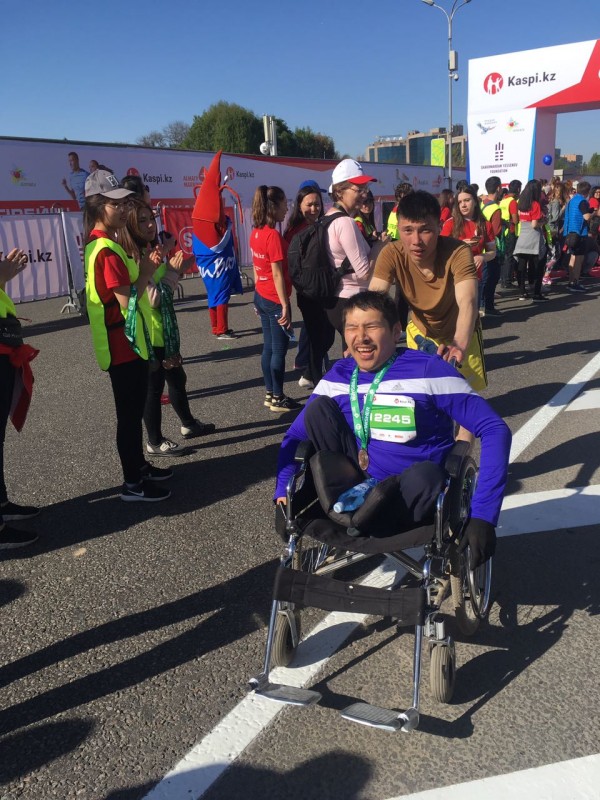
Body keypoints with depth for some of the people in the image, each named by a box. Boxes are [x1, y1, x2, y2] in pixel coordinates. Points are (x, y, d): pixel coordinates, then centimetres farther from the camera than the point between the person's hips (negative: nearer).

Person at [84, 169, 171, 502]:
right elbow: (127, 299, -24)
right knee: (130, 413, -1)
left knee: (133, 408, 19)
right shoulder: (107, 249, -20)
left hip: (125, 341, 10)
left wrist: (141, 267, 4)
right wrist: (146, 272, -14)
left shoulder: (98, 243, 12)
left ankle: (139, 466, 33)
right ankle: (133, 484, 9)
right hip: (123, 343, -10)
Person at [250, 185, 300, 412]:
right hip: (275, 300, -8)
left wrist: (258, 297, 19)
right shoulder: (274, 235, -19)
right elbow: (277, 274, -20)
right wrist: (285, 306, -17)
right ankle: (278, 398, 12)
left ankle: (270, 394, 23)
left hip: (261, 297, 8)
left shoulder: (256, 233, 6)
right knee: (279, 350, 2)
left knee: (269, 347, 15)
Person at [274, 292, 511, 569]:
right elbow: (296, 435, 7)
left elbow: (494, 430, -18)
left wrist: (483, 515, -25)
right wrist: (283, 494, -8)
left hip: (415, 494, -3)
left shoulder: (428, 370, -15)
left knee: (424, 473, -38)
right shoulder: (339, 375, -1)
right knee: (319, 408, -9)